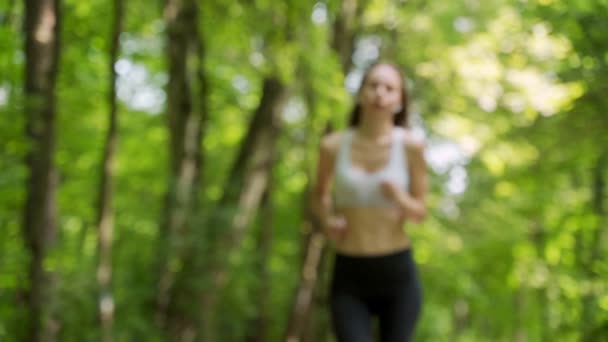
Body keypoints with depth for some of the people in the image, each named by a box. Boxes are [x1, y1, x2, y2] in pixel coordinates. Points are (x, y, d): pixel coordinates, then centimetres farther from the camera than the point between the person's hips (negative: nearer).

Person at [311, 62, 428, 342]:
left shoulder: (410, 145, -8)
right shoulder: (333, 145, -4)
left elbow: (420, 213, 1)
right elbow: (320, 194, 15)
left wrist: (400, 198, -22)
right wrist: (327, 221, -7)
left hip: (398, 274, 0)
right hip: (349, 277, 0)